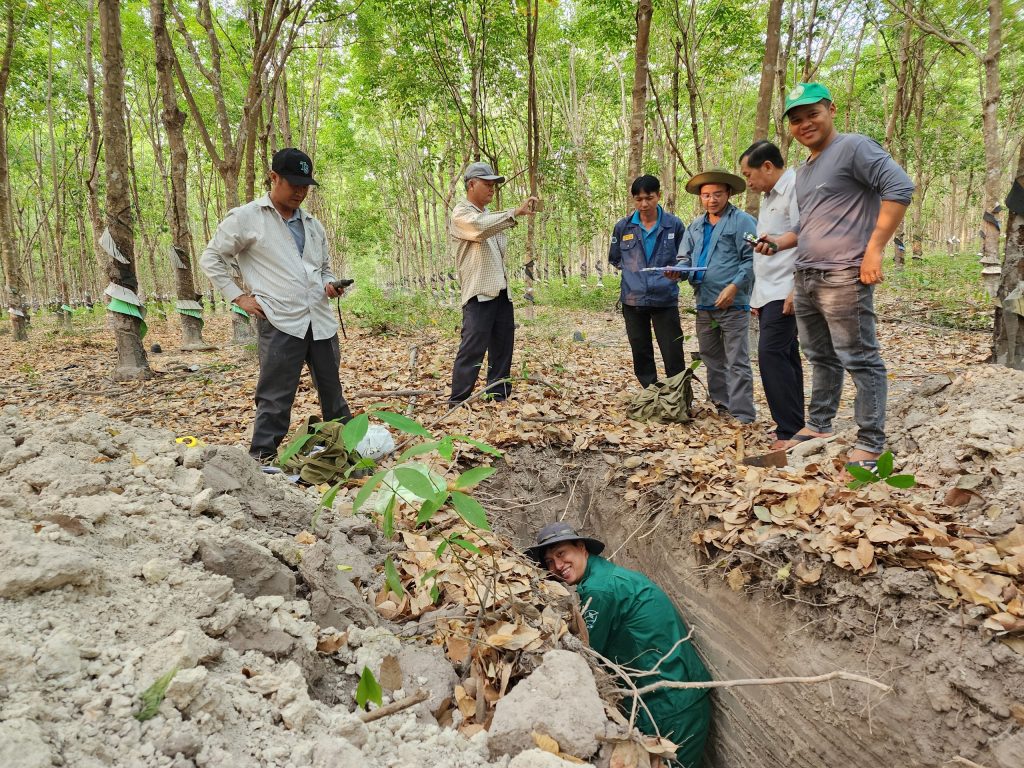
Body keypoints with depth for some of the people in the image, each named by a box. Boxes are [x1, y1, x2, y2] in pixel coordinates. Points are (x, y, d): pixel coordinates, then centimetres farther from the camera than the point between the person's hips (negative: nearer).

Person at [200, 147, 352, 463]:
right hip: (280, 324, -5)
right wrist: (238, 296, -3)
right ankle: (261, 461, 4)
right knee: (275, 401, -5)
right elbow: (211, 258, 6)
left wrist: (330, 284, 4)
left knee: (334, 395, 13)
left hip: (322, 322, 6)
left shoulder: (312, 225, 17)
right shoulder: (245, 218, 0)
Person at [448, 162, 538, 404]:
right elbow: (481, 227, -29)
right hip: (478, 293, -9)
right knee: (472, 349, -10)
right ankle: (457, 402, -5)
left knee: (502, 346, 11)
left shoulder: (490, 216, 21)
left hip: (500, 291, 9)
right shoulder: (461, 213, -6)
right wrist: (516, 212, -33)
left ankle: (499, 396, 21)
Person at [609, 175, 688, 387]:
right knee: (641, 355, 9)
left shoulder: (674, 225, 0)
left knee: (673, 355, -3)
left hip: (665, 298, -2)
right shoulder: (623, 226, 4)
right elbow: (614, 258, 19)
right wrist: (632, 272, 9)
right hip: (633, 300, 2)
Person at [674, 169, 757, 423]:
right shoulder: (695, 226, 17)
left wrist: (734, 287, -20)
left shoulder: (742, 221, -4)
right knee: (712, 360, 15)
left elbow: (751, 259, -10)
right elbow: (685, 257, 17)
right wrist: (678, 270, -6)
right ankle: (721, 405, 26)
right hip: (704, 305, 7)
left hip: (732, 304, -7)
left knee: (736, 362, -6)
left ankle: (742, 415, -4)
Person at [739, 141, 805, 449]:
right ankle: (794, 427, 15)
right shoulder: (768, 197, 21)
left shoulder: (796, 187, -10)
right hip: (767, 293, 10)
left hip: (785, 292, -10)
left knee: (772, 353, -16)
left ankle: (789, 431, -12)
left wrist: (797, 290, -23)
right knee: (784, 357, 10)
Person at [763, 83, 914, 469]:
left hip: (843, 277, -9)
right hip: (805, 278, 9)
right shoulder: (803, 172, 20)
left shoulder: (853, 147, -6)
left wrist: (874, 249, -19)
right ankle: (818, 426, 26)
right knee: (821, 358, 16)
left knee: (859, 360, -5)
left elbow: (900, 187, -16)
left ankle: (870, 443, 1)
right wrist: (780, 241, 9)